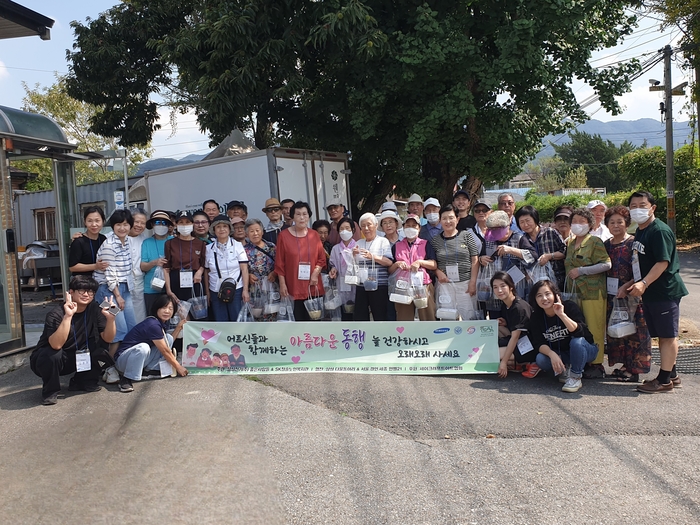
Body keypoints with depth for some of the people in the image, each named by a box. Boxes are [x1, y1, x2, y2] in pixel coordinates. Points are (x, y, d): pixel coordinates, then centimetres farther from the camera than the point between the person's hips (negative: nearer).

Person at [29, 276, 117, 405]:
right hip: (46, 359, -5)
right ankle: (50, 391, -9)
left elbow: (108, 339, -13)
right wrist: (68, 316, -45)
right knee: (54, 354, -36)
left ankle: (84, 381, 4)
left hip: (74, 359, 5)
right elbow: (56, 345, -39)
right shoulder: (56, 314, -23)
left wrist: (110, 318, -30)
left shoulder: (94, 309, -8)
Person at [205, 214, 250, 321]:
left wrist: (245, 290, -10)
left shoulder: (237, 246, 0)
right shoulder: (209, 249, 6)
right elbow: (207, 272, 10)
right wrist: (207, 292, 7)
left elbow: (244, 269, -4)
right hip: (216, 292, 2)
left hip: (236, 291, -2)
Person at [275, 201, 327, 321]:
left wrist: (315, 273, -7)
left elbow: (322, 258, 10)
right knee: (297, 318, -1)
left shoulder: (314, 235, 8)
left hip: (312, 287, 3)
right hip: (293, 287, -2)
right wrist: (282, 284, -5)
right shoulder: (284, 235, 0)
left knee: (313, 318, 5)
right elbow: (280, 263, 0)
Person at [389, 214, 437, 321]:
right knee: (404, 318, 0)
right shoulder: (396, 246, 16)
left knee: (428, 317, -4)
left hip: (424, 286, -1)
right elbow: (390, 270, 13)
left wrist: (420, 262, -11)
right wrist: (397, 264, -6)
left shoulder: (426, 244, 13)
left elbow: (434, 265, 3)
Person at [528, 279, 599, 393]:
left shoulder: (570, 307, -19)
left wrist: (562, 314, -42)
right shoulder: (535, 317, -7)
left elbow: (579, 333, -32)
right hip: (560, 355, 3)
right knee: (540, 360, -26)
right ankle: (565, 370, 4)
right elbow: (539, 344, -13)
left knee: (576, 341, -36)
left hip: (585, 350, -3)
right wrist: (552, 354, -33)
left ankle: (576, 378, -17)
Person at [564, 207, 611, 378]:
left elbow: (606, 264, -13)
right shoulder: (570, 244, 16)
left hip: (593, 292, -6)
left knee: (595, 329, -3)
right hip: (575, 292, 6)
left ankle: (597, 365, 5)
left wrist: (580, 271, -13)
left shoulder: (595, 241, -4)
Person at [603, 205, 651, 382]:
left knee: (632, 330, -1)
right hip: (612, 294, 6)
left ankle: (633, 369, 8)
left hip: (631, 293, -6)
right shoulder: (606, 244, 10)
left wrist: (626, 287, -23)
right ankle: (624, 364, 24)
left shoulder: (633, 243, -9)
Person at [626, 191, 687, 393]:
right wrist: (631, 285, 16)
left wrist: (644, 283, -28)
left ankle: (665, 380, 5)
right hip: (651, 292, 9)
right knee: (662, 335, 15)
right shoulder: (639, 232, 13)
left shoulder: (660, 231, -15)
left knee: (668, 335, -1)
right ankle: (672, 375, 25)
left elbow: (663, 262, -22)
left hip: (665, 291, -9)